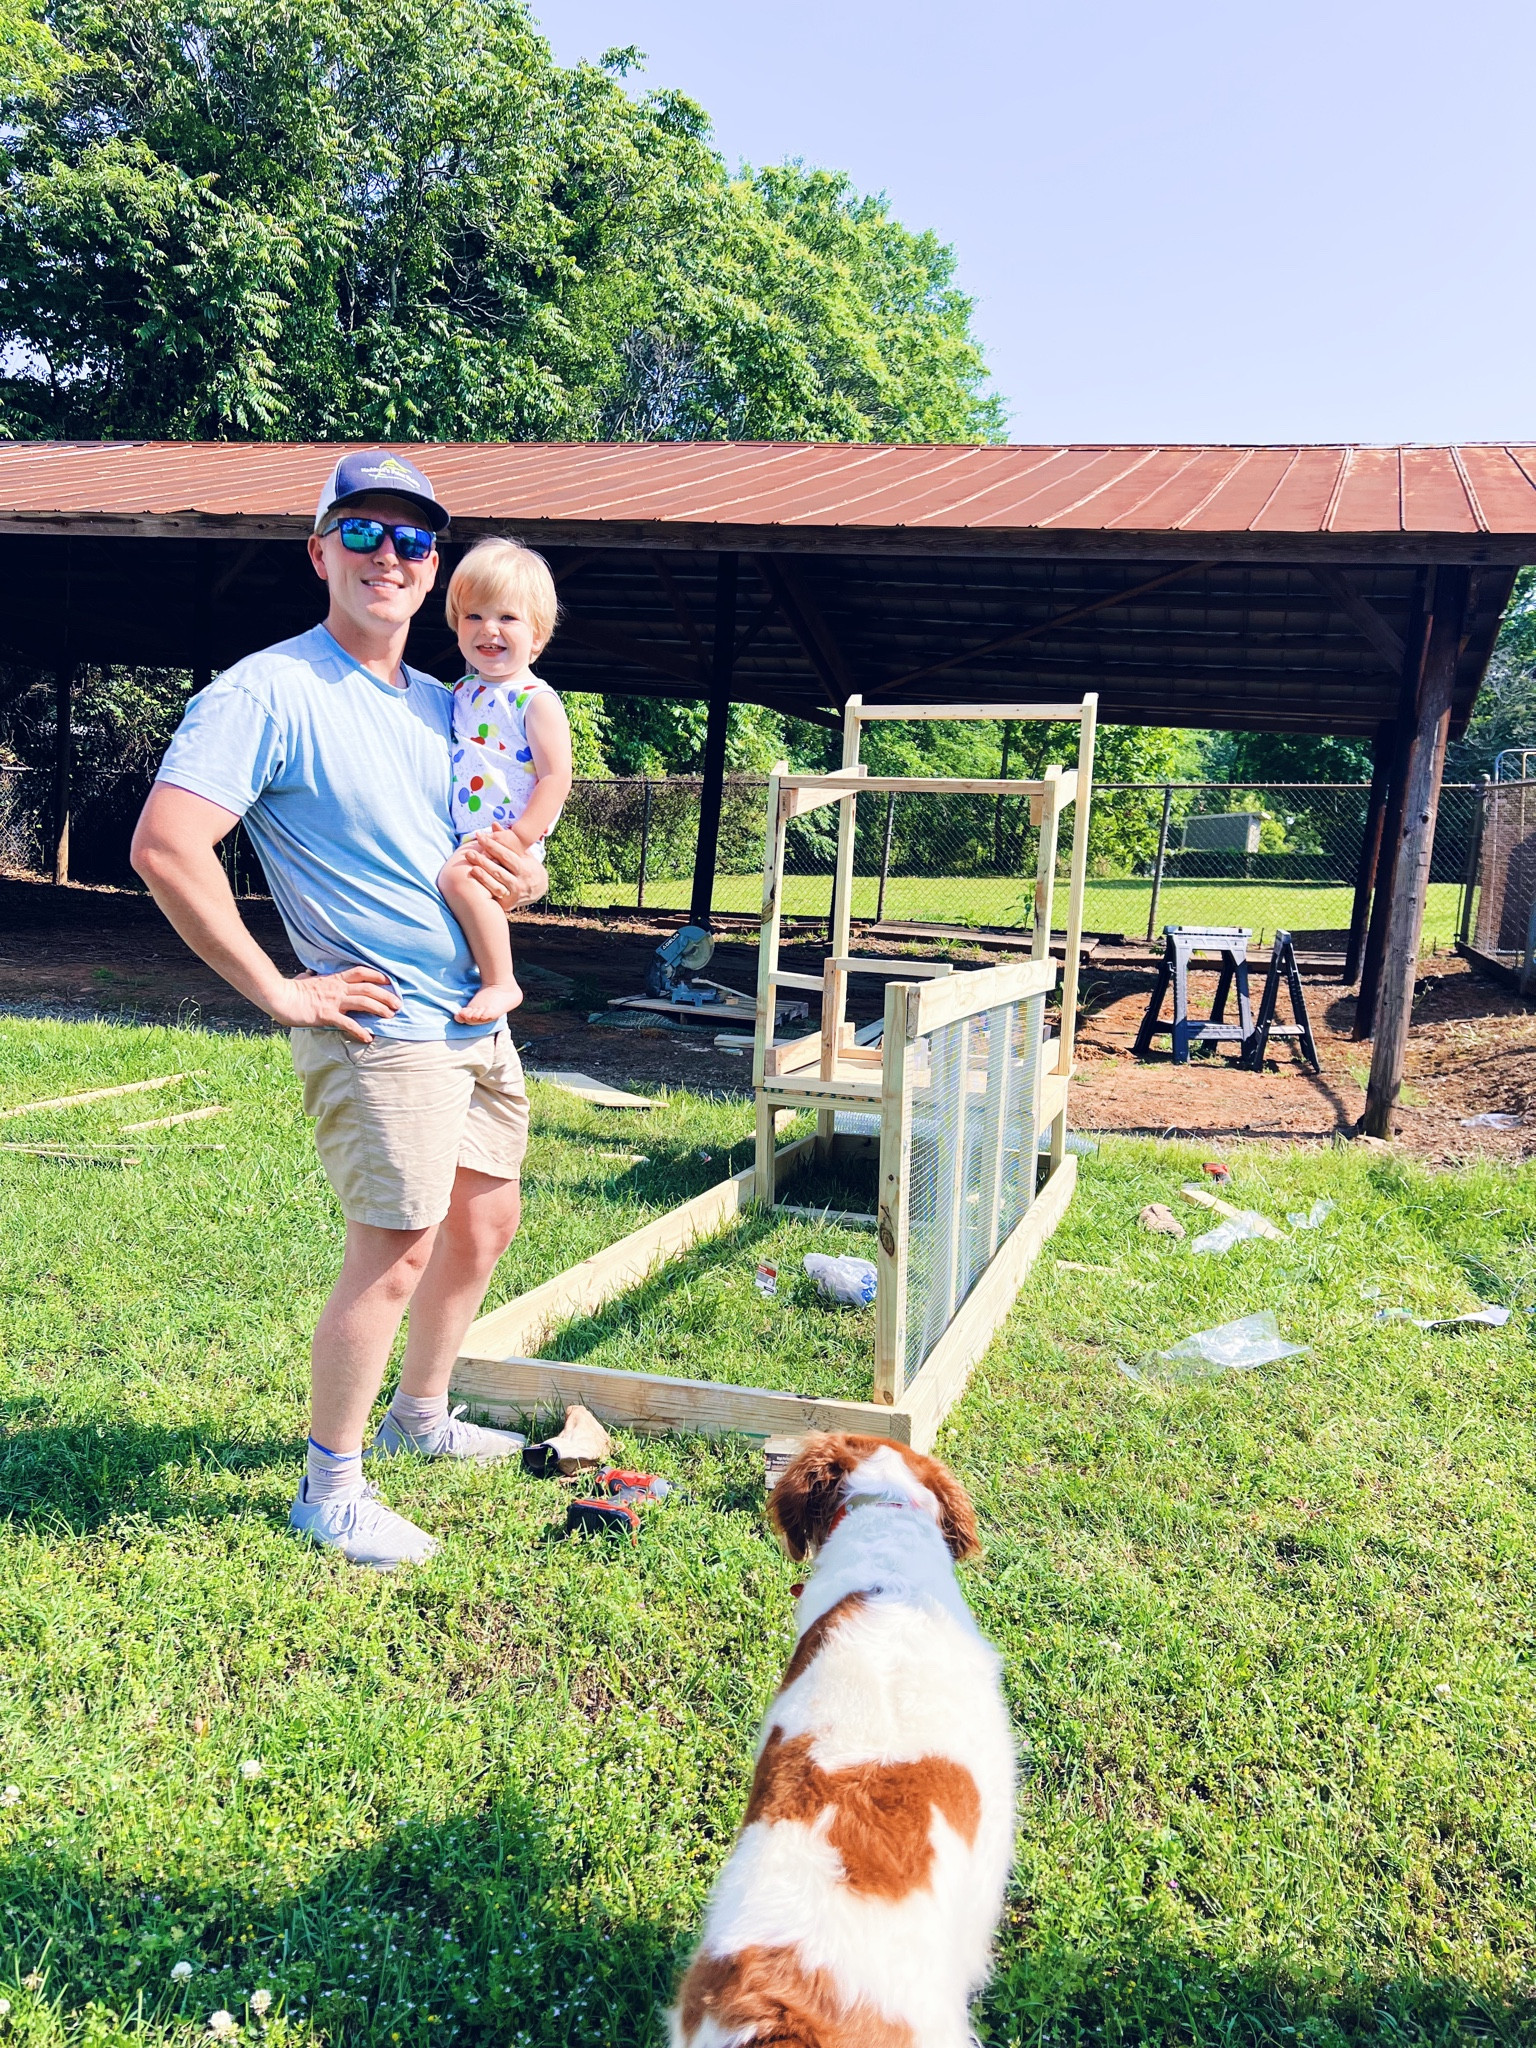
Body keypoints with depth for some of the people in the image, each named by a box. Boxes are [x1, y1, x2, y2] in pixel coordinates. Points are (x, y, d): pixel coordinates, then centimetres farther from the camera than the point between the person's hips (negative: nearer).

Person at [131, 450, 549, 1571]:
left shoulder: (444, 704, 13)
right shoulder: (270, 690, -12)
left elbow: (509, 833, 24)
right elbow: (166, 846, -21)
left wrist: (526, 877, -1)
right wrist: (279, 991, -19)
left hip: (479, 1017, 9)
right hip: (381, 1025, -8)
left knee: (485, 1222, 17)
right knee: (395, 1254, -7)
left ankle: (421, 1415, 38)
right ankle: (330, 1487, 12)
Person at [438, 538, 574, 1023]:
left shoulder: (536, 701, -7)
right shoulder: (461, 693, 15)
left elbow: (556, 779, -14)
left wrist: (516, 841, -22)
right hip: (460, 839, 9)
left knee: (458, 876, -33)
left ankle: (501, 983, -25)